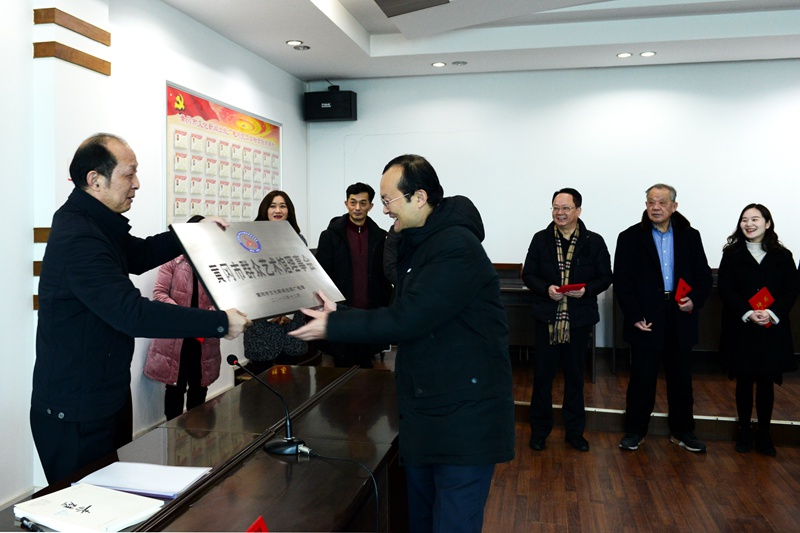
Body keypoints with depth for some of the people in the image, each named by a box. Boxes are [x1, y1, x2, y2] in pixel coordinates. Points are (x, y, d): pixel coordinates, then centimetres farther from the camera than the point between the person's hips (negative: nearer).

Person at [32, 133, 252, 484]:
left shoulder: (90, 222, 8)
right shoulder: (78, 238, -26)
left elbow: (140, 255, 22)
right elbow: (133, 313, -33)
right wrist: (220, 323, -29)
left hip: (106, 400, 10)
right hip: (75, 417, -10)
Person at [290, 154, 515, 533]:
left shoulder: (456, 248, -21)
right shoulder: (417, 243, 11)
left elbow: (407, 320, -24)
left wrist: (332, 326, -16)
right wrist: (340, 317, -1)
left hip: (464, 420, -9)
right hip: (426, 415, 9)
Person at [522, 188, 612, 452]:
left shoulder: (594, 241, 1)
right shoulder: (541, 239, 2)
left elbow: (605, 277, 3)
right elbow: (528, 274, 3)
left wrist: (587, 290, -17)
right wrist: (546, 289, -16)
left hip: (579, 320, 0)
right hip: (547, 318, 0)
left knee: (575, 377, 12)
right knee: (542, 375, 6)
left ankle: (574, 431, 26)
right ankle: (539, 430, 21)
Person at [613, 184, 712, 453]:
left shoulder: (690, 236, 9)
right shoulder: (630, 237, 1)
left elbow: (704, 276, 10)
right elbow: (621, 281, -4)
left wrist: (694, 300, -9)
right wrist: (634, 316, -11)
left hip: (681, 319, 3)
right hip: (646, 320, -2)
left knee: (681, 379, 12)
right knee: (642, 378, 5)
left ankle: (682, 430, 26)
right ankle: (635, 430, 18)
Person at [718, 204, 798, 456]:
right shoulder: (731, 254, 2)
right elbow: (725, 289, -5)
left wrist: (772, 313, -17)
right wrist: (747, 314, -17)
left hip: (773, 329, 1)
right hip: (741, 329, -1)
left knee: (766, 382, 7)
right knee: (744, 381, 8)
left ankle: (763, 433, 20)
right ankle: (744, 431, 20)